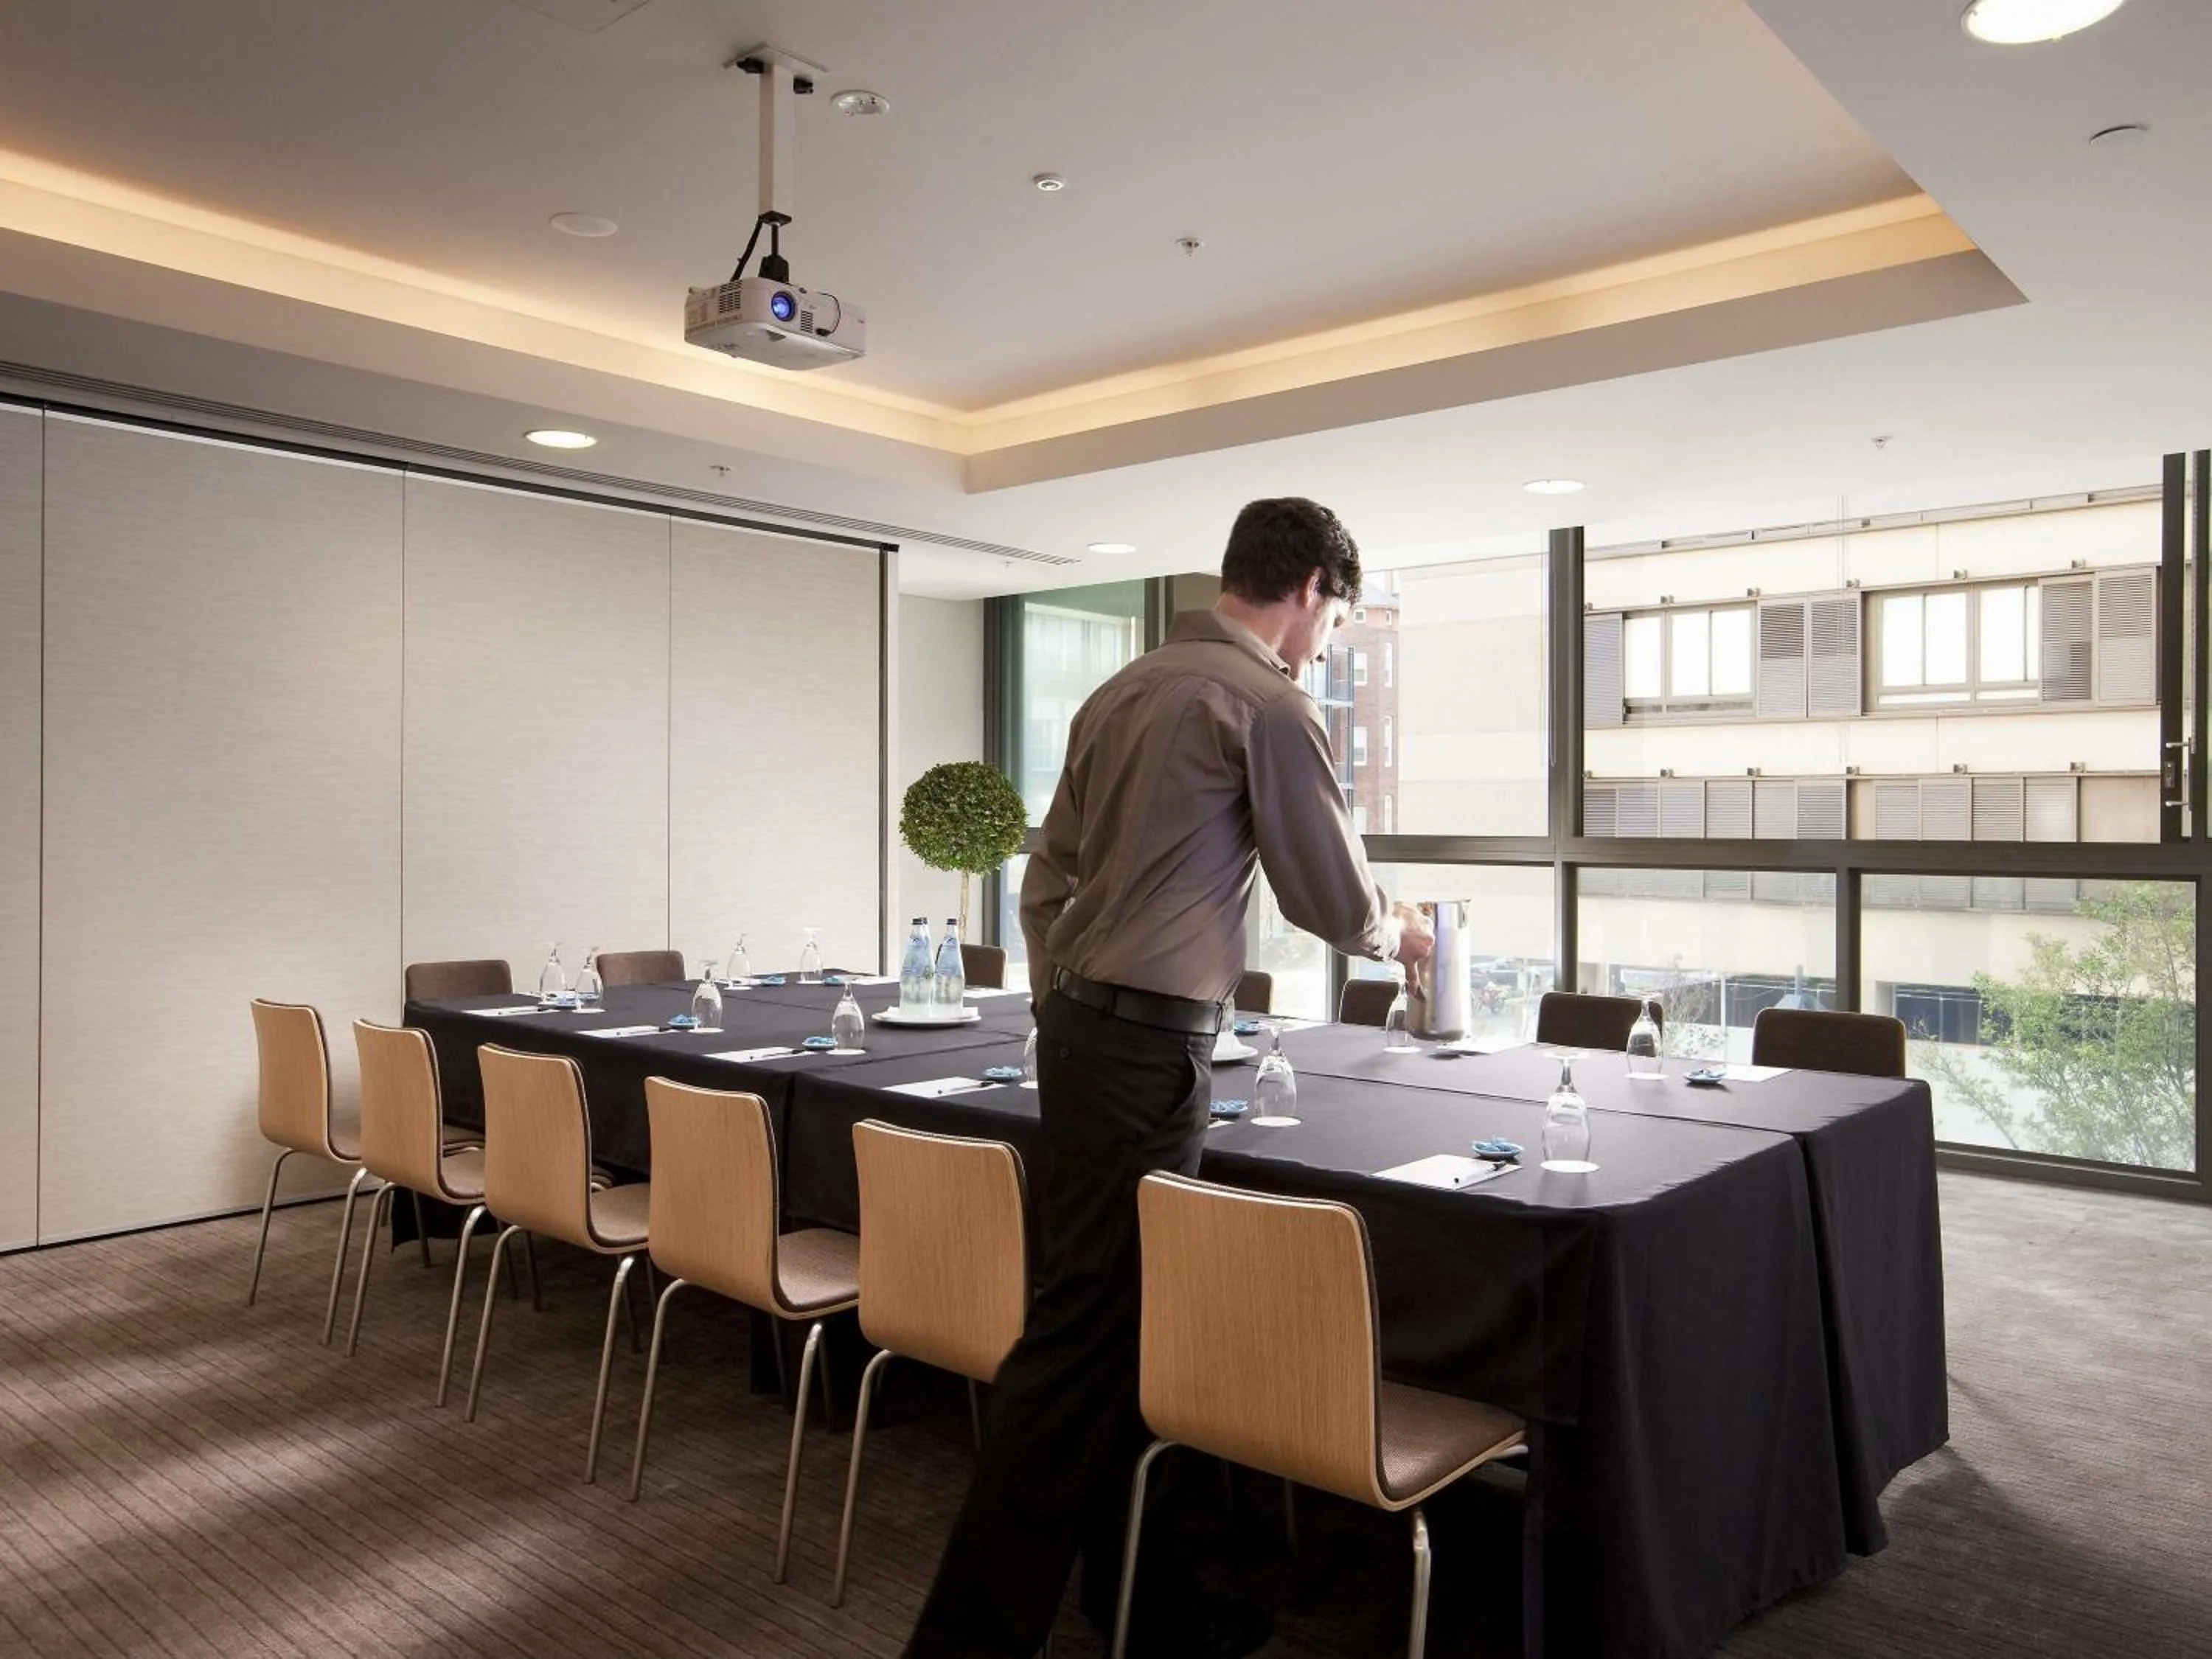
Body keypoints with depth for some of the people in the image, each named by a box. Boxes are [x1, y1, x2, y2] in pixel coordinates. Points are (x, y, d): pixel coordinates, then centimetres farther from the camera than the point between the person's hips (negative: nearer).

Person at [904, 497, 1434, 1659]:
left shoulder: (1124, 689, 15)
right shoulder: (1267, 702, -9)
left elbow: (1046, 875, 16)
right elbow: (1331, 898, -4)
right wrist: (1399, 936, 17)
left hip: (1076, 1025, 9)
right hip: (1149, 1042, -9)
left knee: (1120, 1321, 15)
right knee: (1082, 1338, -3)